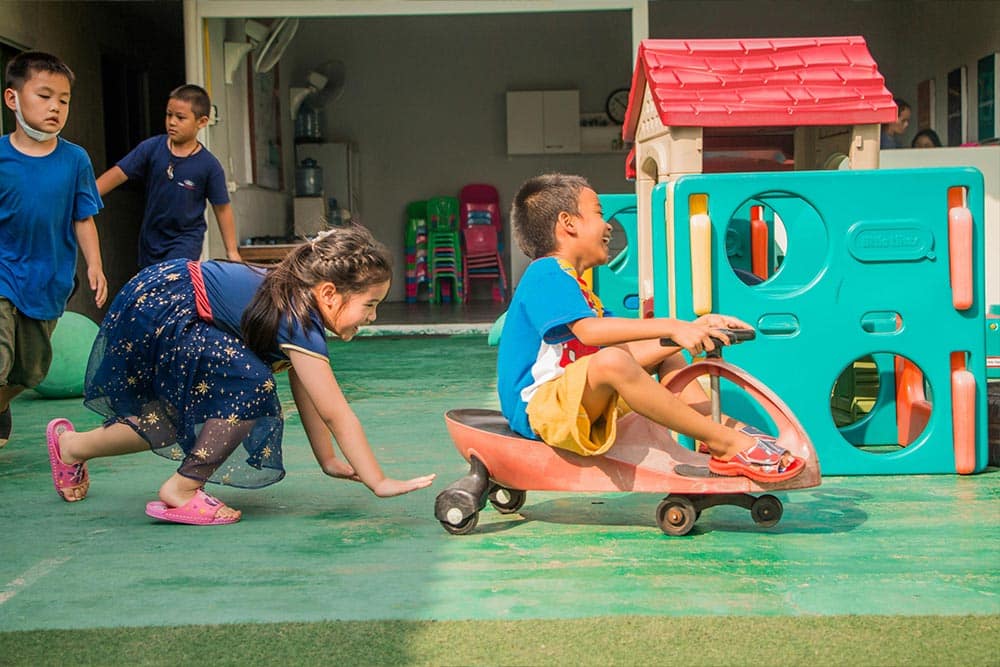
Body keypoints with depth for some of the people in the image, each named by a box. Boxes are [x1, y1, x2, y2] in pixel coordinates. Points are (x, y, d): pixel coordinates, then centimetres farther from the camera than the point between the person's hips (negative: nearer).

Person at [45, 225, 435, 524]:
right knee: (252, 387, -20)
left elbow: (306, 396, 5)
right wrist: (379, 482, -23)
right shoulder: (298, 323, -27)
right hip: (158, 313, -10)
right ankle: (182, 491, -9)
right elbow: (337, 415, -27)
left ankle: (72, 446, 37)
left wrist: (329, 462, 8)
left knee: (180, 423, 19)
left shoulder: (296, 297, 0)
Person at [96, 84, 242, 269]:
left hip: (186, 240, -4)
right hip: (151, 238, 4)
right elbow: (118, 173, -8)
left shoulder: (209, 165, -14)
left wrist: (232, 251, -5)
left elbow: (222, 208, -7)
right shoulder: (151, 148, -9)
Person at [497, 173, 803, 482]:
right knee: (611, 360, -39)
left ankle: (718, 425, 0)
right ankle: (726, 444, -30)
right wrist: (672, 327, -33)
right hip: (537, 407, -11)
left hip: (580, 399, 11)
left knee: (664, 349, 19)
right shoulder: (546, 274, -13)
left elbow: (622, 334, 17)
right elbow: (589, 329, -31)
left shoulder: (570, 282, 21)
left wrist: (691, 327, 6)